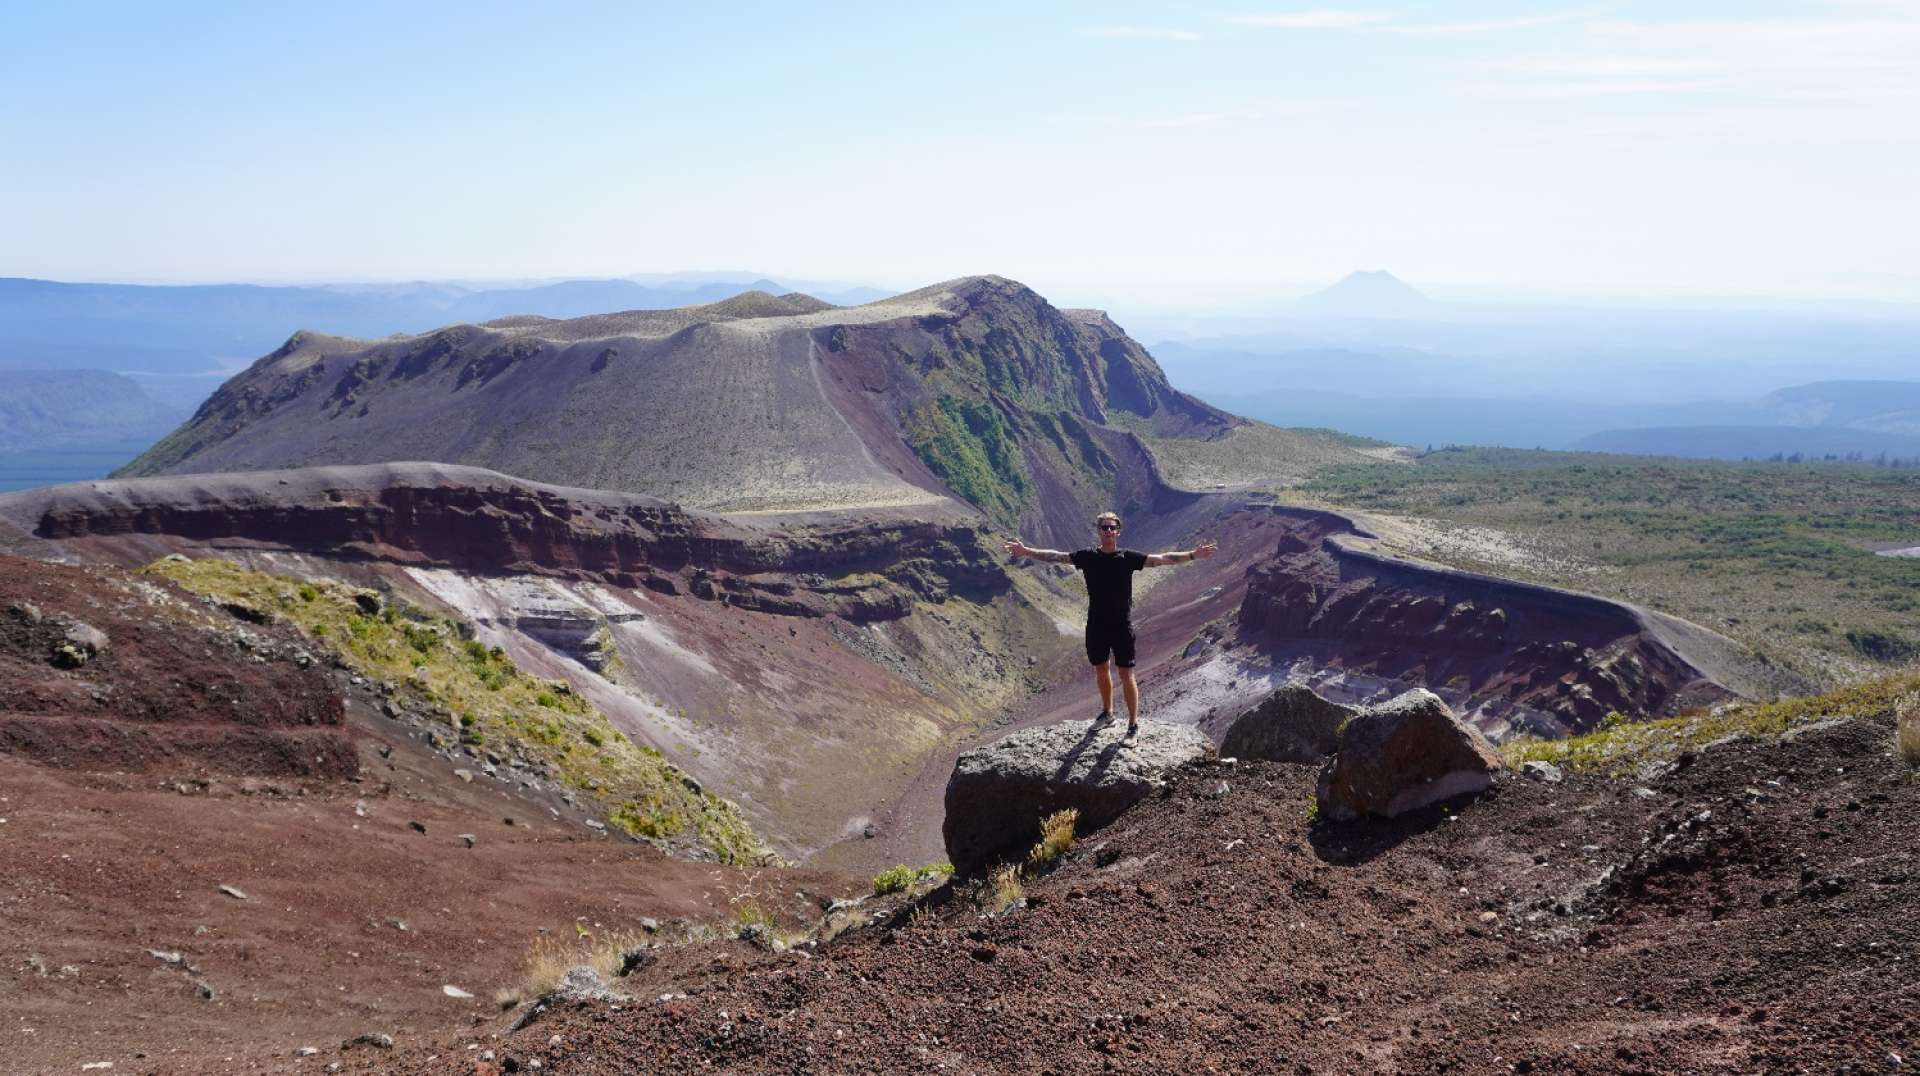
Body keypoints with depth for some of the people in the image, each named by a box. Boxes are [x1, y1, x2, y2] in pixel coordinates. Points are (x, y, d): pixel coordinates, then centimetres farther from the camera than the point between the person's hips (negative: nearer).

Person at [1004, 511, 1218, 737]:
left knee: (1126, 675, -2)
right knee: (1100, 669, 18)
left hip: (1122, 627, -3)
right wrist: (1026, 551, -3)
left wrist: (1193, 555, -20)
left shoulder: (1129, 557, -6)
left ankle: (1133, 722, 9)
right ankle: (1107, 712, 38)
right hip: (1096, 626, 3)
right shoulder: (1088, 557, -1)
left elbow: (1161, 559, -11)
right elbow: (1056, 556, 1)